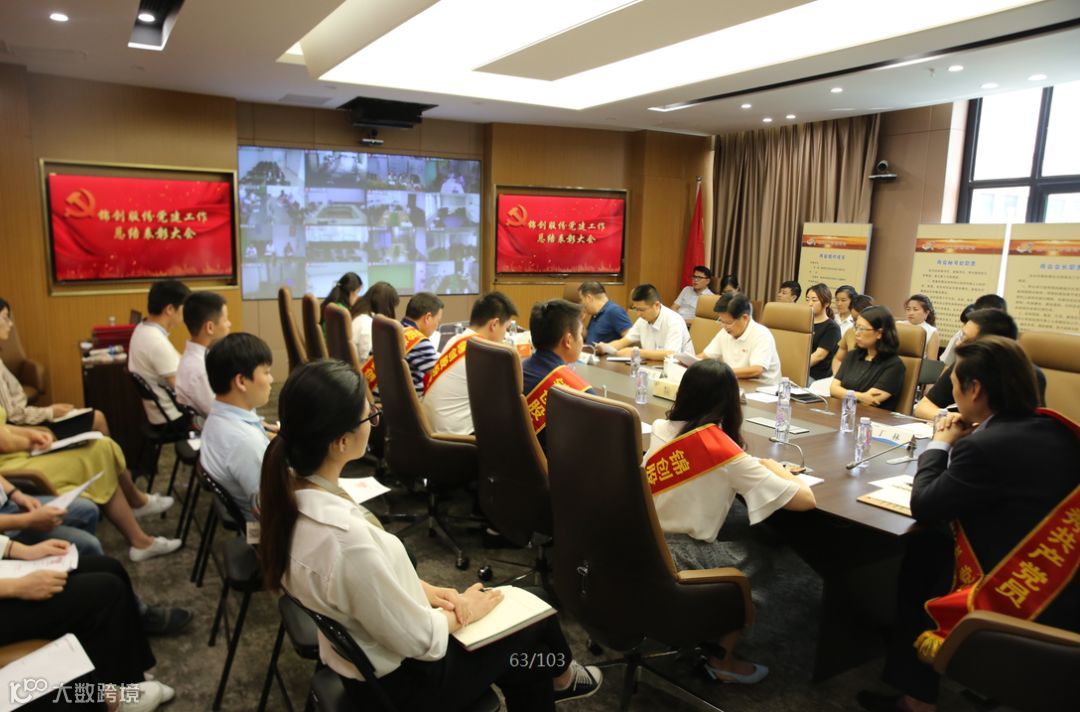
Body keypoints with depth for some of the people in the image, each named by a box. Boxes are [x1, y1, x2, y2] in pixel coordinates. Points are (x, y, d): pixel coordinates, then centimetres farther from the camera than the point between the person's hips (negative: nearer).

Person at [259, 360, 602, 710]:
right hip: (401, 682, -7)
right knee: (534, 612, 15)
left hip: (361, 658, 7)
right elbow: (421, 641, -25)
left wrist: (424, 589, -1)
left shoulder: (291, 489, -13)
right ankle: (560, 676, 47)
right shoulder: (345, 540, -40)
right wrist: (463, 611, -7)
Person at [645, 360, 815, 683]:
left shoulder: (661, 429, 1)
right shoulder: (723, 448, -15)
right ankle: (723, 660, 29)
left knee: (731, 548, 27)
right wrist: (771, 466, 7)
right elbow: (806, 499, -10)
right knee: (758, 559, 18)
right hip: (674, 563, -6)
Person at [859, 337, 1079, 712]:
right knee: (934, 552, 18)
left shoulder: (986, 446, -27)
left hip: (1019, 612, -7)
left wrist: (941, 444, -1)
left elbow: (923, 506, -14)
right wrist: (966, 441, 7)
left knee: (919, 562, 14)